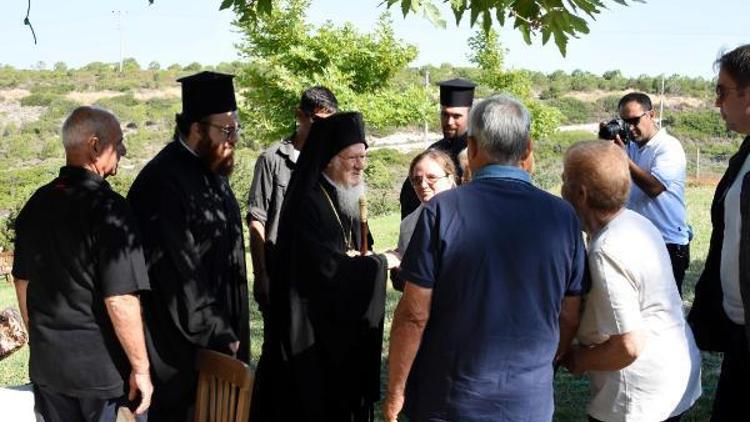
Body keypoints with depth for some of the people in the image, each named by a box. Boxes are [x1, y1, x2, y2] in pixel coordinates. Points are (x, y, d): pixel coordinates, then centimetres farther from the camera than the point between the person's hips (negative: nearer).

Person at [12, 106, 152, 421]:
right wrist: (141, 368, -13)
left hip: (46, 364, 7)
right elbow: (120, 300, -22)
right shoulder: (108, 208, -19)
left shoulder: (36, 204, 3)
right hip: (103, 370, -6)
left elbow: (22, 281, 13)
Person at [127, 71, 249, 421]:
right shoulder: (163, 182, -22)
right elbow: (178, 271, -21)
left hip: (217, 329, 8)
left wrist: (227, 330, 14)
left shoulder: (211, 170, 5)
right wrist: (215, 333, -14)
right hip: (183, 338, -8)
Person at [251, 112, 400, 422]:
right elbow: (328, 266, -25)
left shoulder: (347, 200, 9)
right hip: (314, 329, -9)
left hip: (347, 326, 9)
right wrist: (380, 262, -13)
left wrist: (366, 259, -5)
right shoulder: (307, 203, -20)